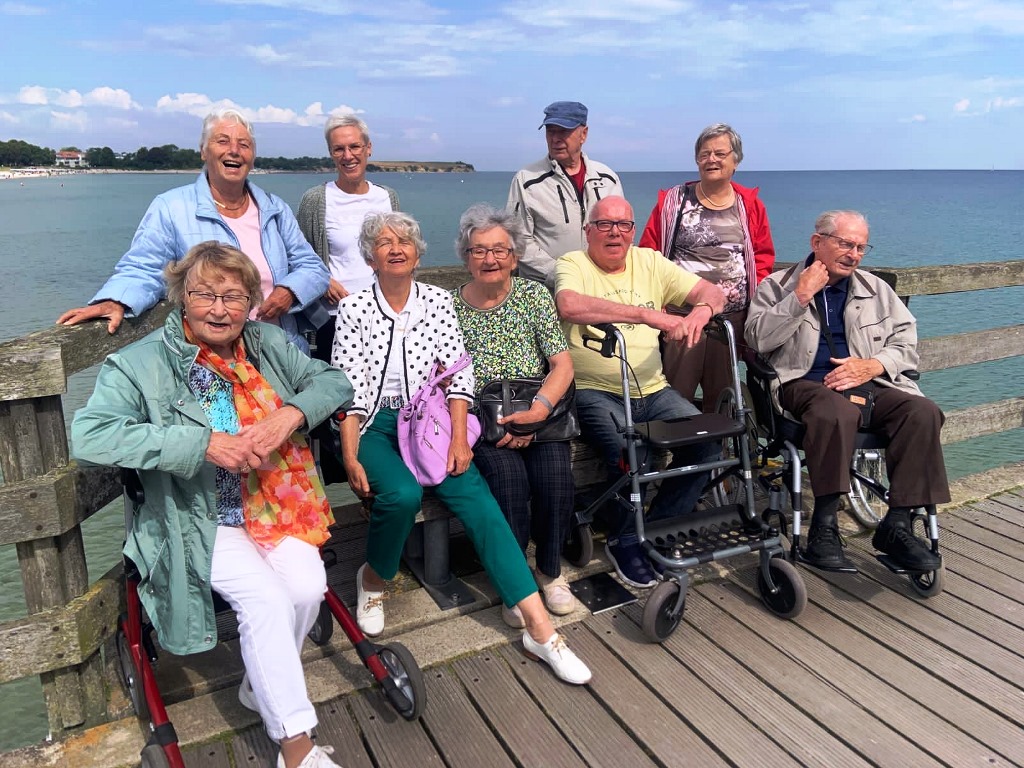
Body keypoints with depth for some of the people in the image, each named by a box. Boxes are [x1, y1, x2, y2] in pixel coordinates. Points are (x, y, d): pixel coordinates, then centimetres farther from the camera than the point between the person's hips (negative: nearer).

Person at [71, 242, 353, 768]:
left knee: (307, 587, -20)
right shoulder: (140, 364, -7)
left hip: (275, 506, 4)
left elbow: (334, 382, 7)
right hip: (200, 519, -3)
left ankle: (261, 687, 12)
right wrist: (202, 443, -25)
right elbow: (88, 437, -19)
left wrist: (291, 413, -15)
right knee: (265, 598, -24)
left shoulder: (269, 344, 6)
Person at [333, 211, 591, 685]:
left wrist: (459, 438, -12)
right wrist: (350, 458, -15)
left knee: (474, 495, -20)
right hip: (374, 425, -1)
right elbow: (348, 388, -5)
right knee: (402, 494, -31)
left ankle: (539, 627, -21)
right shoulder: (354, 309, 1)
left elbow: (458, 373, 0)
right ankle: (373, 579, 3)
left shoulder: (438, 301, 6)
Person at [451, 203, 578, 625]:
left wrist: (538, 409, -16)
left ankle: (550, 571, 2)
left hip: (538, 415, 1)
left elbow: (563, 365, -1)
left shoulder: (533, 295, 6)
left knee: (555, 474, -25)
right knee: (508, 474, -28)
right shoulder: (450, 306, 5)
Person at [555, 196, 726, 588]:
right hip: (595, 392, -5)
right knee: (629, 450, -30)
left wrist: (701, 311, -20)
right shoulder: (572, 265, -1)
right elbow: (569, 305, -26)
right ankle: (624, 542, 0)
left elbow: (713, 292, 6)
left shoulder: (650, 262, 13)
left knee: (707, 441, -15)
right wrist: (648, 315, -31)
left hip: (652, 390, 5)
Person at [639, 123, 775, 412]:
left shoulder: (751, 204, 10)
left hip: (732, 315, 3)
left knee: (722, 395, 13)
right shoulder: (672, 201, 3)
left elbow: (764, 255, 14)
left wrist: (756, 296, 1)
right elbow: (648, 253, 1)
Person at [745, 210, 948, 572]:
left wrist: (872, 366, -6)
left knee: (923, 411, -25)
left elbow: (906, 343, 14)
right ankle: (824, 526, -29)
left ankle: (896, 525, -19)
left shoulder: (876, 289, 21)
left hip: (870, 385, 5)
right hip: (804, 383, -4)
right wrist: (801, 296, -10)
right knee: (839, 411, -38)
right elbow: (759, 339, -6)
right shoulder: (777, 285, 10)